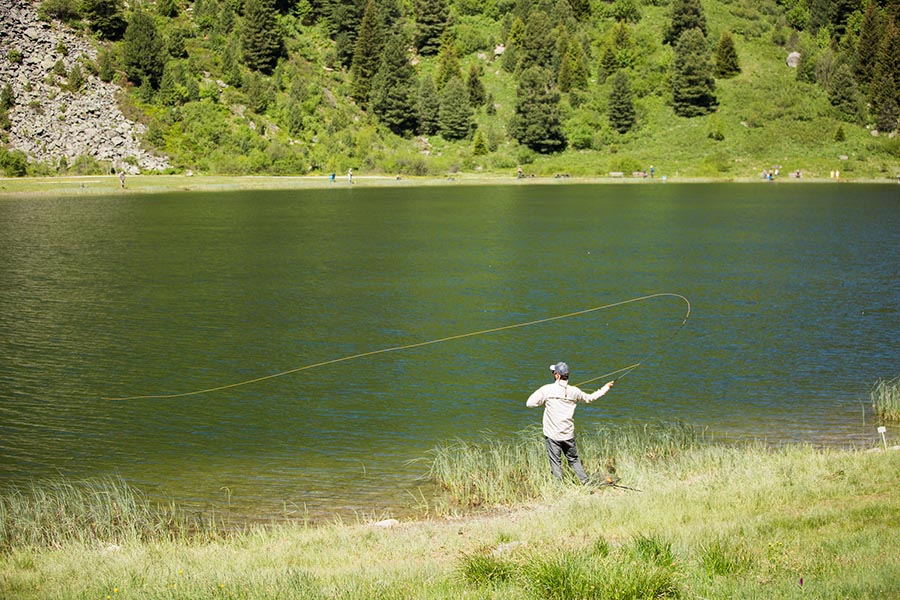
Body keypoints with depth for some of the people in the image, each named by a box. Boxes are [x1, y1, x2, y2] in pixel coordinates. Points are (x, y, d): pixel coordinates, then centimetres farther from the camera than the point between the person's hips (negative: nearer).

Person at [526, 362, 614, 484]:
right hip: (569, 435, 4)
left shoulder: (547, 390, -10)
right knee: (574, 460, 17)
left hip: (552, 435, -4)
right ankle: (586, 483, 17)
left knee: (556, 463, 2)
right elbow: (589, 398, 18)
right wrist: (605, 388, 32)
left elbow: (529, 403, -9)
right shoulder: (574, 391, 1)